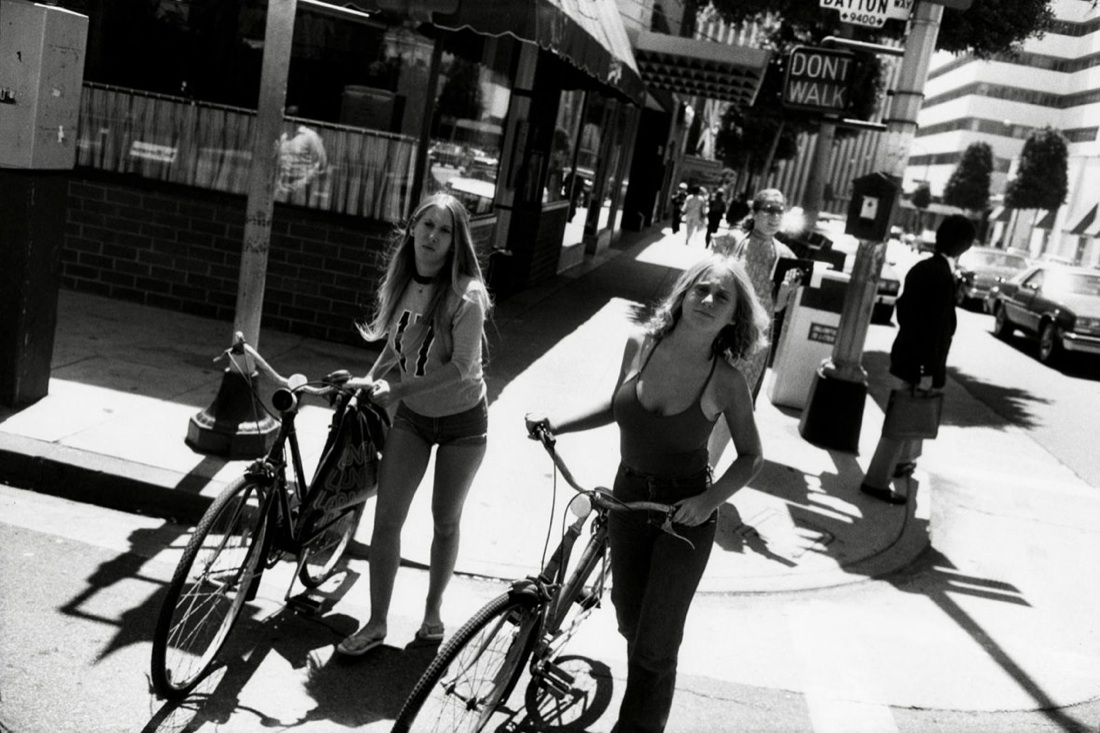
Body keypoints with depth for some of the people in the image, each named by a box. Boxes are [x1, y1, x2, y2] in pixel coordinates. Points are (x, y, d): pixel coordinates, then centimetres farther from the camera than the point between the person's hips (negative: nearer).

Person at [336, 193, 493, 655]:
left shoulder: (466, 296, -22)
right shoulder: (401, 284, -4)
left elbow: (461, 368, -27)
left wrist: (397, 388, -29)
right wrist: (370, 380, -2)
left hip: (461, 419, -4)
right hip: (412, 416, 4)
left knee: (445, 521, 10)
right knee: (387, 517, -2)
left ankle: (433, 612, 31)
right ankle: (376, 624, 11)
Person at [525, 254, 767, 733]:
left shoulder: (726, 380, -18)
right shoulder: (640, 345, -9)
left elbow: (751, 456, -5)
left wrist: (711, 500, -20)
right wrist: (556, 425, -1)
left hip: (685, 513, -4)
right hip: (629, 496, 4)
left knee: (655, 644, -1)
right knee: (630, 622, 19)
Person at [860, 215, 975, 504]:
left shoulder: (921, 268, 5)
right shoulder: (943, 277, -22)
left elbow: (904, 307, 13)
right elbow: (935, 327, -23)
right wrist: (929, 371, -20)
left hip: (905, 354, 9)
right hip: (919, 362, -9)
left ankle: (902, 460, 42)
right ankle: (876, 480, 5)